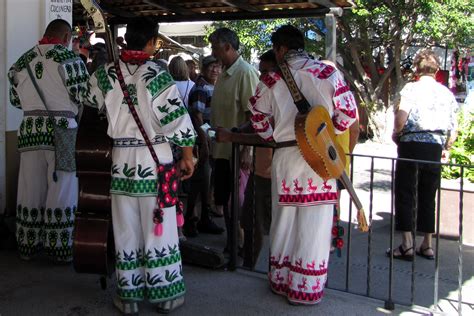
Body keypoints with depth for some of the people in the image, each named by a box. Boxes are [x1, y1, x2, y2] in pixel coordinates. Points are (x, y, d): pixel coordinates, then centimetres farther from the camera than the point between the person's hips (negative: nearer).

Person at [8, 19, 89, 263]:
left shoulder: (22, 62, 10)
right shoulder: (69, 59, -7)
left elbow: (15, 99, 15)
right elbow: (83, 98, -10)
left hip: (30, 131, 5)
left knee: (30, 190, 11)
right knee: (61, 191, 3)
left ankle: (28, 245, 21)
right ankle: (60, 249, 9)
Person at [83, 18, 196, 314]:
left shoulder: (105, 73, 0)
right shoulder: (157, 75, -12)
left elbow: (90, 99, 20)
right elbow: (177, 117, -12)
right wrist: (187, 155, -1)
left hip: (122, 158, 3)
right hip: (156, 158, -3)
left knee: (126, 230, 10)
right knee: (159, 229, 5)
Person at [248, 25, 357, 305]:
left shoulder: (271, 79, 1)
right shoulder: (327, 73, -3)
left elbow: (258, 118, 7)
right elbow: (348, 113, -4)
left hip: (285, 156, 2)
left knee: (284, 220, 14)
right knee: (314, 224, 5)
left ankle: (281, 281, 27)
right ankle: (307, 288, 12)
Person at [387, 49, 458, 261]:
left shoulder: (411, 88, -4)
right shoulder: (446, 93, 10)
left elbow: (401, 118, -18)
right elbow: (454, 127, 10)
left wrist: (396, 134, 1)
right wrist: (446, 148, 24)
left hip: (412, 145, -4)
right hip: (435, 147, 4)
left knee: (405, 195, 2)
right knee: (428, 196, 13)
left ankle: (407, 245, -1)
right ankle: (427, 245, 17)